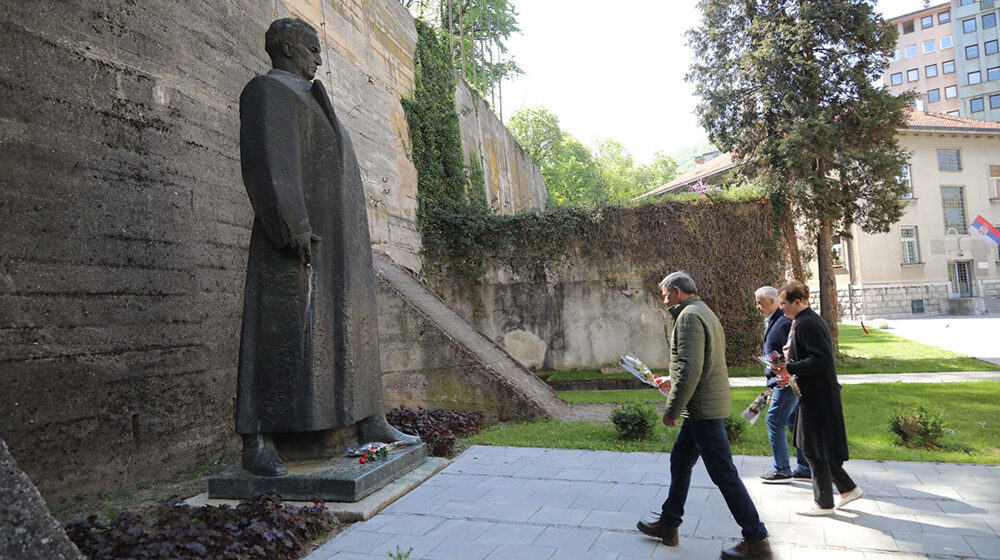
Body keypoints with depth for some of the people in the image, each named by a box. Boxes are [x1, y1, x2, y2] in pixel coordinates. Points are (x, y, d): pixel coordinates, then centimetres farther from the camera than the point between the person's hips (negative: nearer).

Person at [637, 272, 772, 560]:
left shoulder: (689, 316, -16)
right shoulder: (705, 312, 16)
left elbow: (690, 368, -25)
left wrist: (672, 409, -19)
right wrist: (674, 383, 22)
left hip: (703, 408, -11)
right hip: (704, 407, 11)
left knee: (724, 474, -2)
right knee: (680, 460, 17)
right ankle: (668, 525, 27)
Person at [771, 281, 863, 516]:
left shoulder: (806, 324, -19)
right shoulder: (812, 319, 13)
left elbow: (821, 359, -25)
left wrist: (790, 369, -21)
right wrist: (790, 375, 12)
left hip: (817, 397, -10)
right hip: (817, 393, 10)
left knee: (814, 448, 1)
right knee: (814, 447, 18)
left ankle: (824, 504, 13)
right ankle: (848, 488, 26)